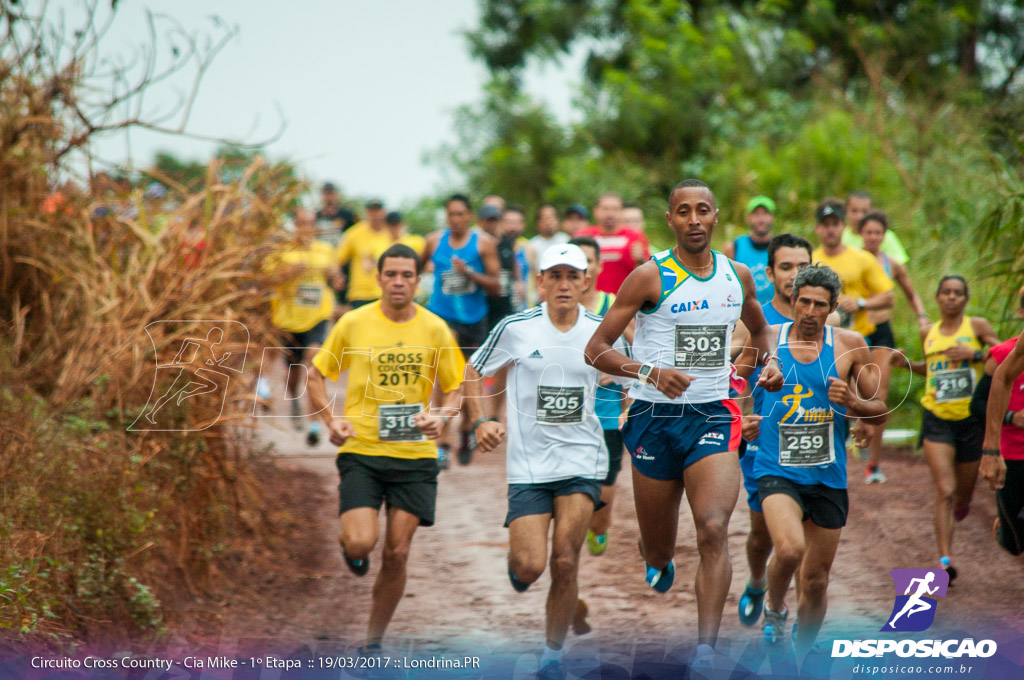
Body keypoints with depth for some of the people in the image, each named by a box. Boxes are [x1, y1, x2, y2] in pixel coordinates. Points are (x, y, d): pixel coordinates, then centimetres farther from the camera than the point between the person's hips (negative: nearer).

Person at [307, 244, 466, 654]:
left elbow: (454, 387, 12)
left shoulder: (435, 330, 2)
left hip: (415, 455, 2)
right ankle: (348, 544, 21)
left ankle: (373, 643, 18)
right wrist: (330, 421, -7)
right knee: (361, 543, -19)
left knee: (397, 554, 1)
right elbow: (316, 376, 9)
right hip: (361, 451, -1)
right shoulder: (353, 324, -1)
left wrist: (442, 416, -10)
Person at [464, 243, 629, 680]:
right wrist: (480, 421, -4)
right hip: (528, 463, -1)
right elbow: (473, 372, 9)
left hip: (582, 461, 1)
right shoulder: (515, 328, -4)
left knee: (565, 562, -7)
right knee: (531, 567, -11)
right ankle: (516, 559, 28)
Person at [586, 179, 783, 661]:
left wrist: (769, 363, 7)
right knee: (657, 551, 11)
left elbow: (759, 329, 29)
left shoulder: (738, 276, 7)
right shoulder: (651, 277, -7)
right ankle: (659, 564, 51)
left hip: (713, 416, 1)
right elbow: (596, 350, -8)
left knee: (713, 531, -20)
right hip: (655, 419, -1)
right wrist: (650, 373, -24)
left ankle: (706, 649, -22)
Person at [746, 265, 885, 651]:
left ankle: (800, 659, 30)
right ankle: (774, 610, 2)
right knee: (790, 549, -29)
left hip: (828, 476, 2)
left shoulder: (850, 345, 1)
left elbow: (880, 409, 7)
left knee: (816, 583, 8)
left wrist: (853, 402, -15)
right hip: (777, 470, -2)